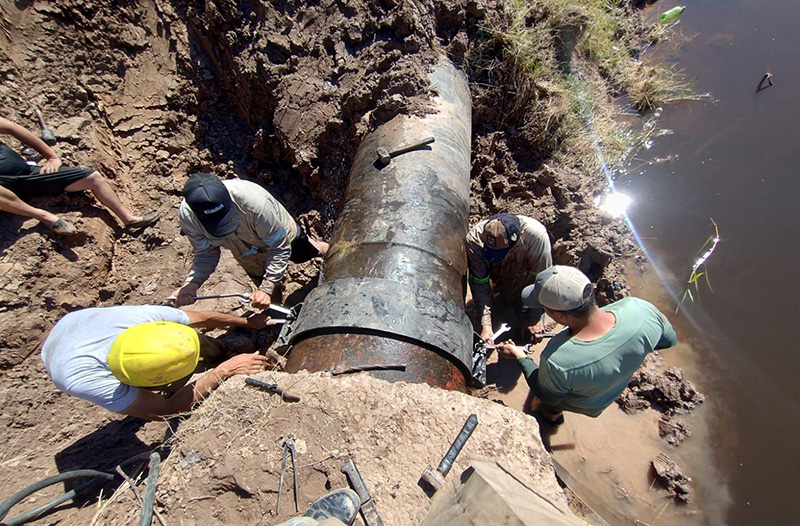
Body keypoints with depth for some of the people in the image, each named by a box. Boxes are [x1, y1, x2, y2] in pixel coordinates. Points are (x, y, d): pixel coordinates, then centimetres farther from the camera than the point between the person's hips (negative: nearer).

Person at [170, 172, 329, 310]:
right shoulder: (187, 214, -32)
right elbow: (206, 253, -17)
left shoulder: (254, 202, -45)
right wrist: (191, 283, -35)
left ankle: (316, 246, 58)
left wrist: (266, 288, -40)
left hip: (284, 237, -3)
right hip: (248, 257, 4)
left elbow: (280, 248, -33)